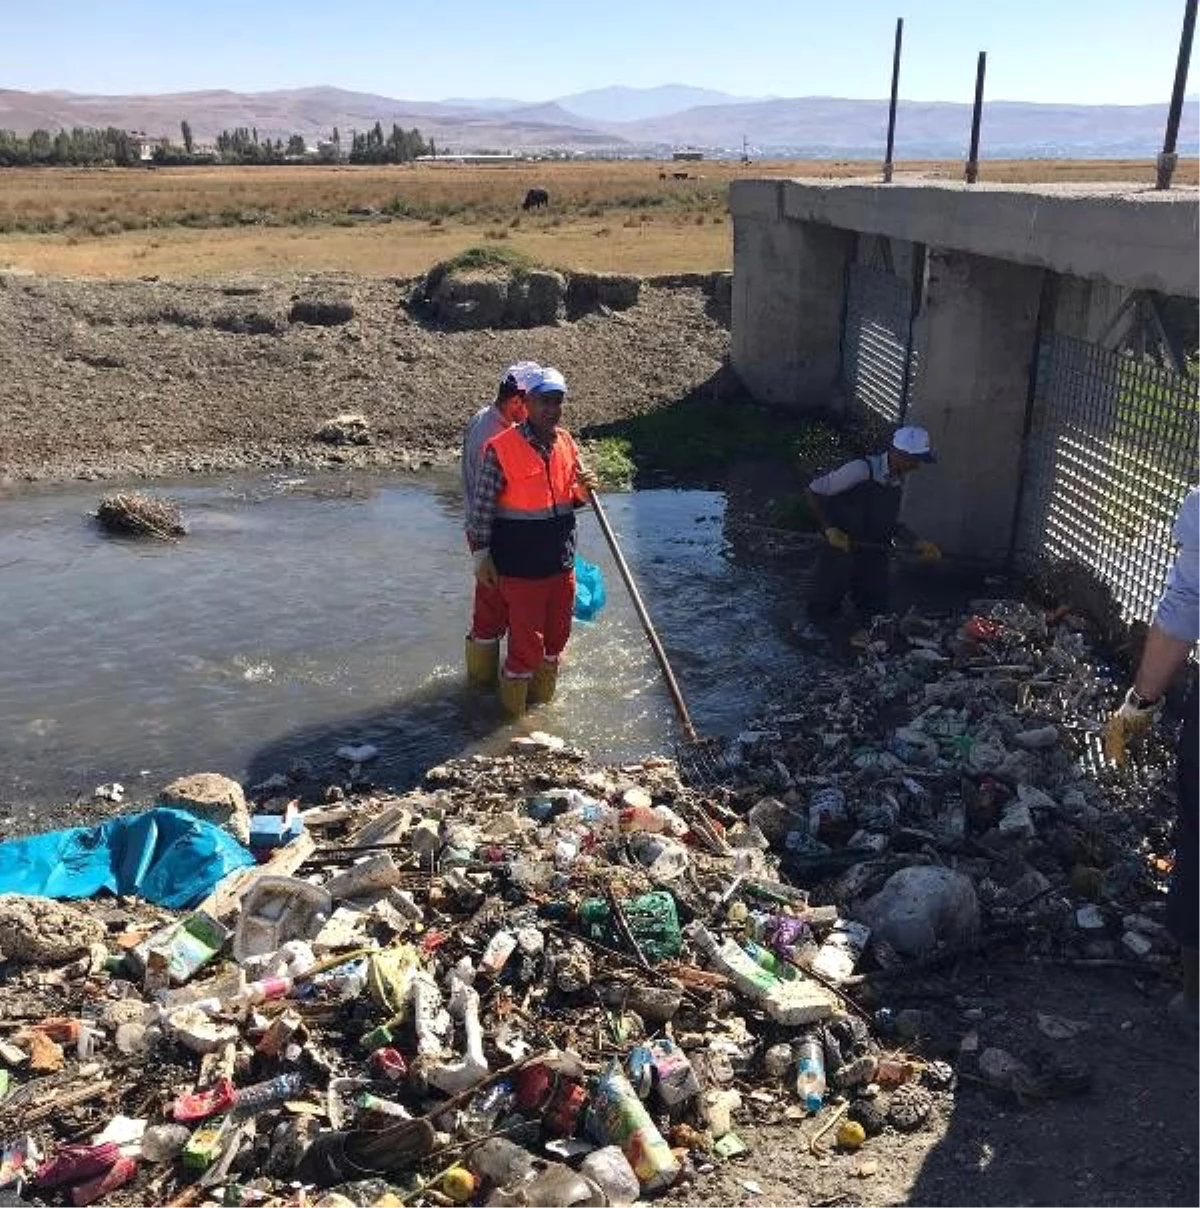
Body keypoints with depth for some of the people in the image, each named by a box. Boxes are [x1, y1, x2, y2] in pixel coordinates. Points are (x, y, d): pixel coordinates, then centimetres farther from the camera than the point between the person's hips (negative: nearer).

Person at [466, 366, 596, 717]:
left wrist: (583, 491, -6)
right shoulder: (501, 449, -14)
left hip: (562, 564, 6)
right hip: (520, 568, -6)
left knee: (556, 638, 18)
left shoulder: (568, 444, 4)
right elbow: (482, 507, -9)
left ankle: (543, 702, 38)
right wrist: (482, 556, -8)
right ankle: (513, 711, 21)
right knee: (526, 644, 1)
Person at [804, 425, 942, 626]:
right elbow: (812, 492, -14)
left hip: (874, 558, 7)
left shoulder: (899, 479, 2)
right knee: (823, 613, 6)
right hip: (841, 554, -6)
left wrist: (916, 544, 1)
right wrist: (829, 529, -22)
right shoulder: (861, 470, -21)